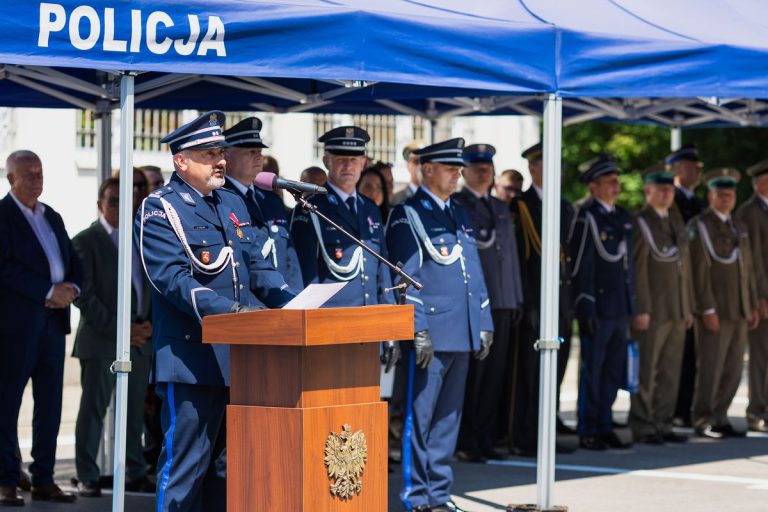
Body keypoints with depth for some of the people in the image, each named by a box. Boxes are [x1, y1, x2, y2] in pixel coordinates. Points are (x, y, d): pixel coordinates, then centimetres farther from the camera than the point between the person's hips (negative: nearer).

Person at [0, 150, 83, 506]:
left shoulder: (52, 218, 19)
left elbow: (73, 261, 19)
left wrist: (71, 288, -3)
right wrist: (49, 291, -16)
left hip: (53, 318, 7)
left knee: (50, 401, 6)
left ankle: (43, 480, 11)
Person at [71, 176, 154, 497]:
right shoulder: (86, 241, -3)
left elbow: (153, 286, 18)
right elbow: (83, 295, -10)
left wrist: (149, 323, 0)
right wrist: (117, 328, -14)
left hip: (140, 338, 5)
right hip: (100, 340, -5)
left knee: (135, 410, 7)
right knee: (94, 408, -4)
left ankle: (135, 474, 13)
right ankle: (87, 478, 0)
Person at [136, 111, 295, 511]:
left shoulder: (232, 204, 16)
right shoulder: (159, 211, -6)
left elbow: (257, 267, 17)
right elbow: (173, 278, -18)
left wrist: (291, 303, -1)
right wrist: (226, 310, -30)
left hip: (239, 357, 7)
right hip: (191, 360, -7)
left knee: (228, 465, 11)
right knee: (185, 465, -4)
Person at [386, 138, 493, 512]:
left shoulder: (461, 216, 18)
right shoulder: (406, 215, -5)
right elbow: (406, 277, -10)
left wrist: (484, 326, 15)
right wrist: (418, 331, -16)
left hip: (462, 336, 7)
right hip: (430, 335, -7)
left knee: (449, 417, 10)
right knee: (419, 417, -4)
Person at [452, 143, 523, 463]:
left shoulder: (501, 208, 20)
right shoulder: (453, 206, -2)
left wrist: (517, 299, 16)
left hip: (502, 304, 7)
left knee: (495, 375, 6)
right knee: (471, 375, -5)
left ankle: (485, 440, 12)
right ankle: (465, 443, -1)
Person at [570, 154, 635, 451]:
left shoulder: (623, 218, 15)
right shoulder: (587, 217, -8)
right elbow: (581, 265, -12)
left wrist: (632, 305, 16)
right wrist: (586, 308, -16)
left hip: (620, 309, 7)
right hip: (598, 309, -7)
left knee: (614, 371, 10)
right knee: (592, 371, -1)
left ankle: (604, 426, 18)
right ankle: (588, 431, 4)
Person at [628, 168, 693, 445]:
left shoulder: (676, 219, 16)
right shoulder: (640, 222, -8)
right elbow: (638, 268, -13)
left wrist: (688, 307, 15)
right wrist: (641, 310, -17)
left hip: (677, 311, 7)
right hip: (651, 311, -7)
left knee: (670, 371, 8)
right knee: (646, 371, -2)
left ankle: (662, 424, 14)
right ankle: (642, 427, 3)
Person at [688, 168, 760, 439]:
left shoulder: (740, 227, 17)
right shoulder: (698, 226, -6)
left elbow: (748, 269, 18)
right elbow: (699, 270, -13)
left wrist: (753, 307, 12)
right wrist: (708, 310, -18)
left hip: (739, 312, 7)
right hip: (714, 311, -7)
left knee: (732, 370, 6)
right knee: (710, 368, -5)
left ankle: (719, 418, 14)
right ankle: (702, 422, 3)